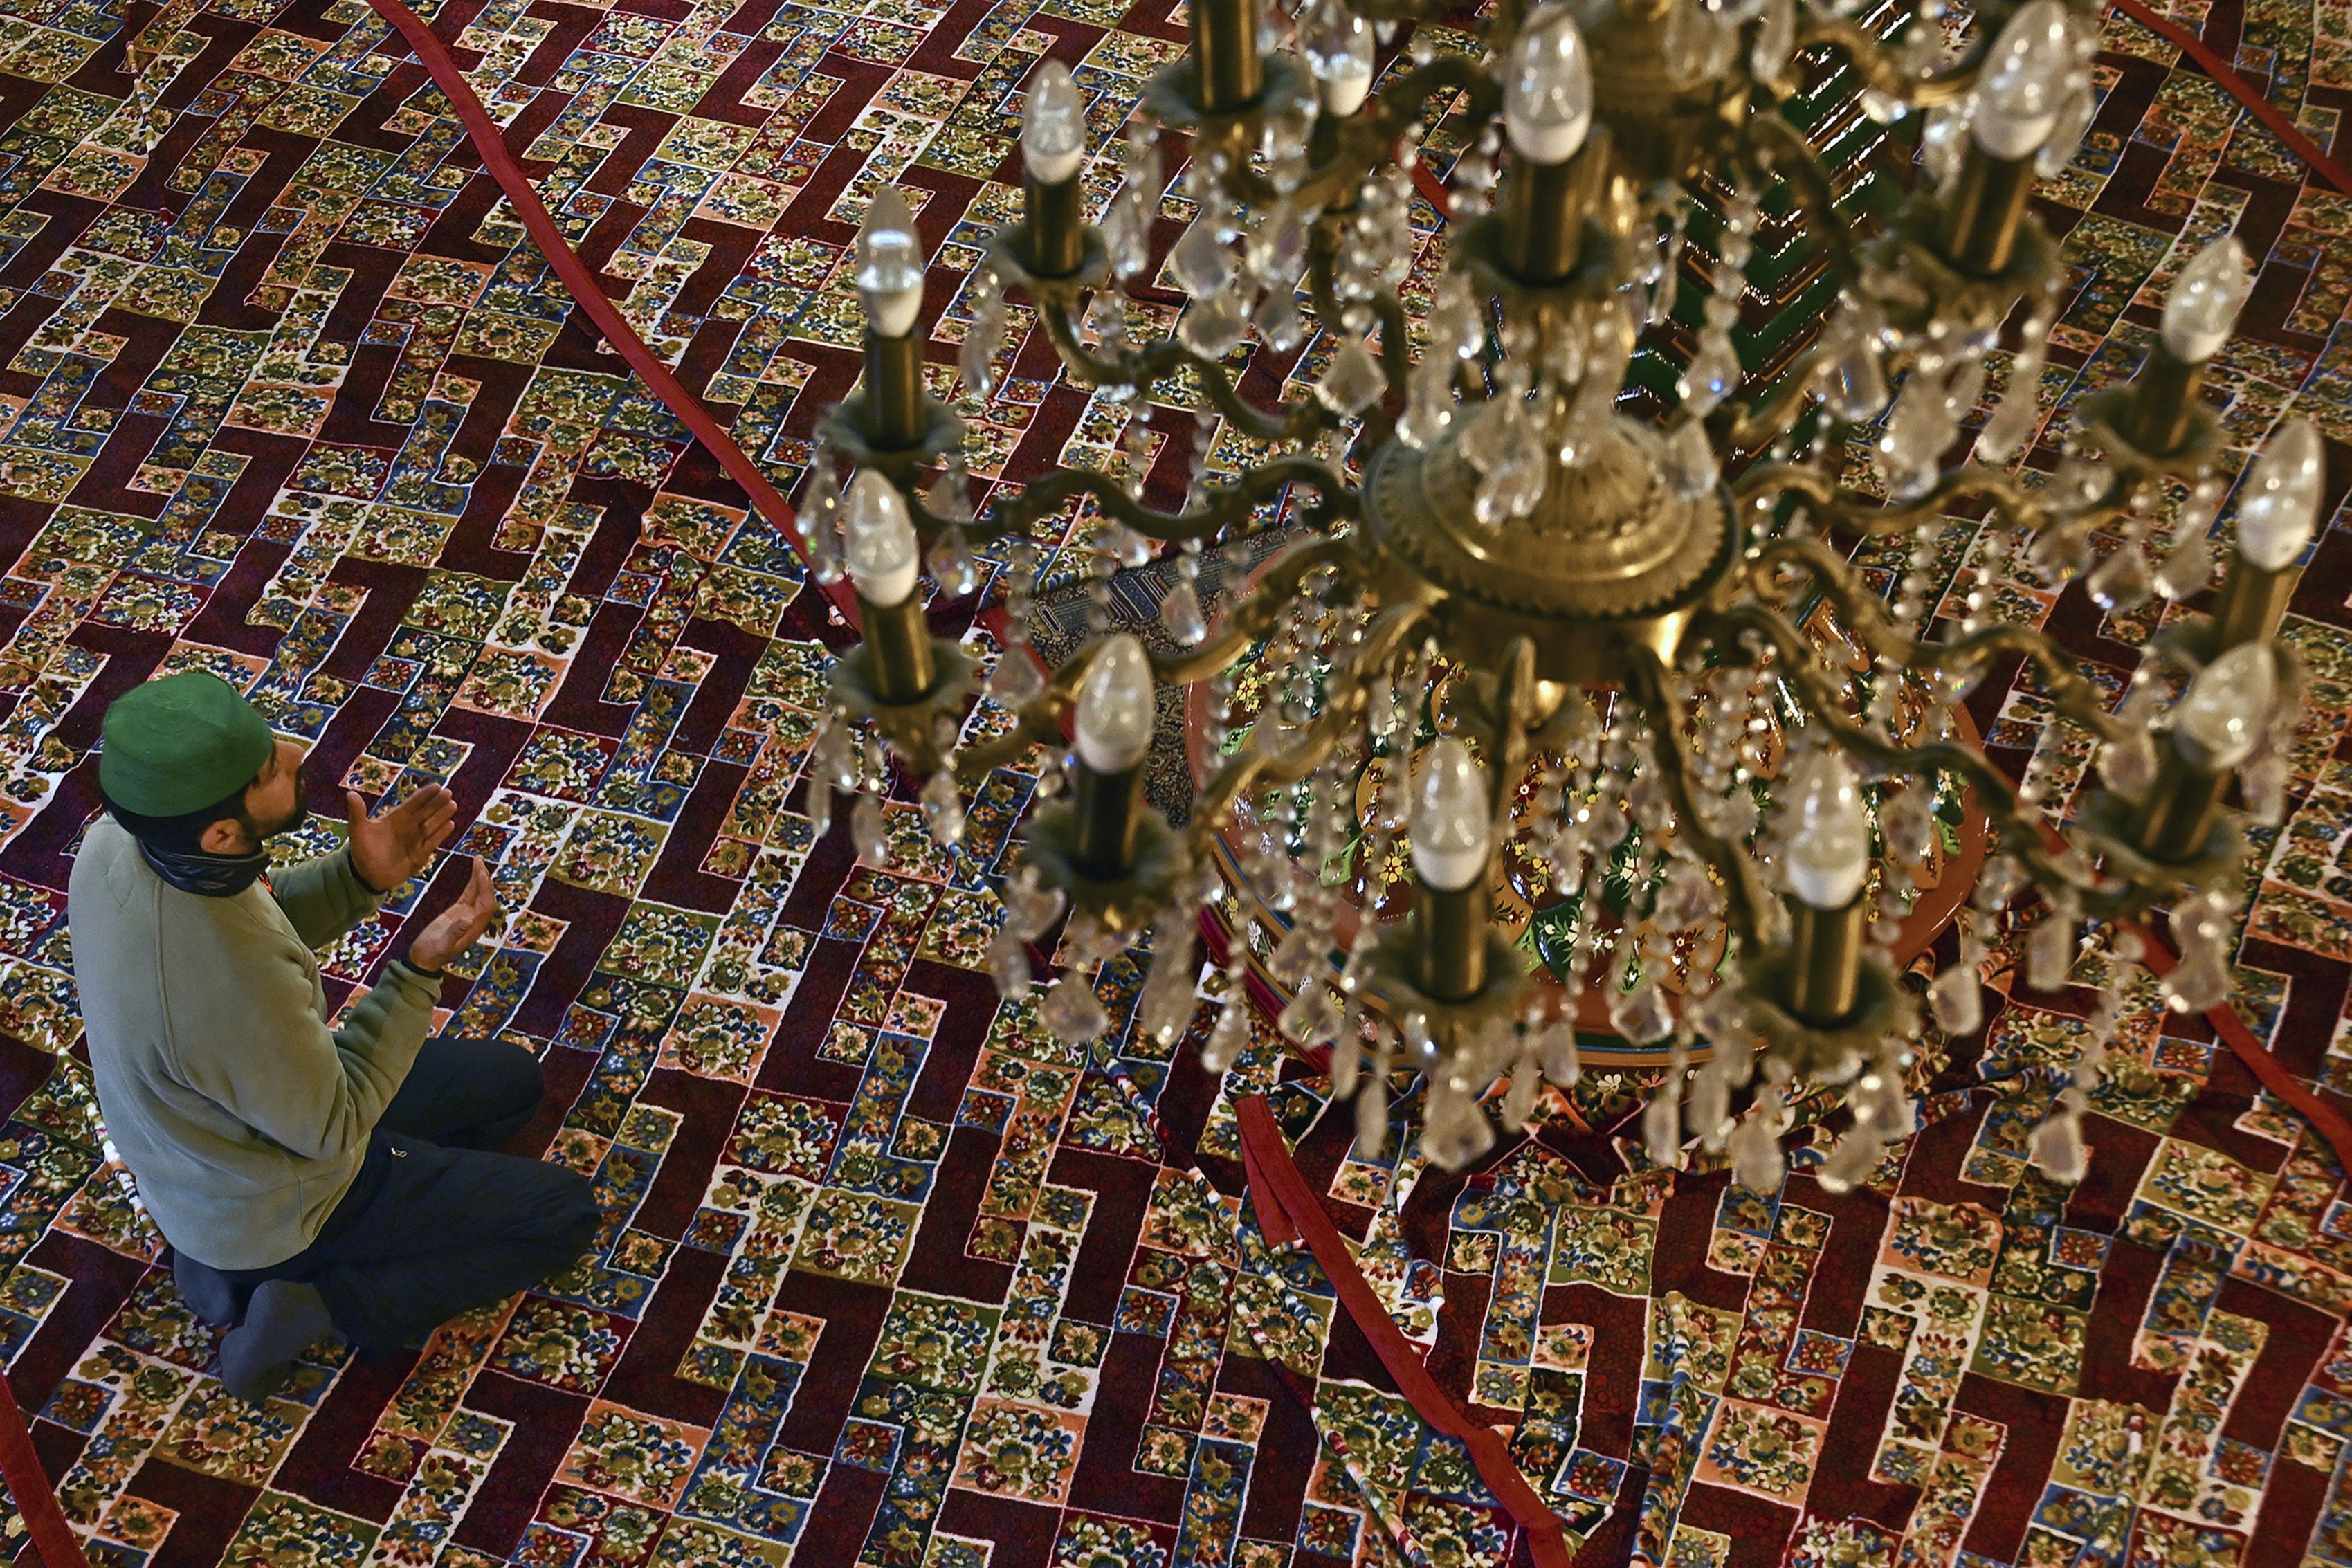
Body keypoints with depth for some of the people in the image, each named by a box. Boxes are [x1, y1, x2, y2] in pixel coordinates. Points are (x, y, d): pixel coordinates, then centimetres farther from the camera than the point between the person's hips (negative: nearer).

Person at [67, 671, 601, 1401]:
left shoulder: (116, 842, -20)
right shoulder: (233, 985, -43)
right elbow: (332, 1128, -23)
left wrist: (361, 876, -15)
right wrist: (422, 968, -24)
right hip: (271, 1210, -7)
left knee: (513, 1081, 20)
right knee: (563, 1212, 2)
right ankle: (316, 1305, -1)